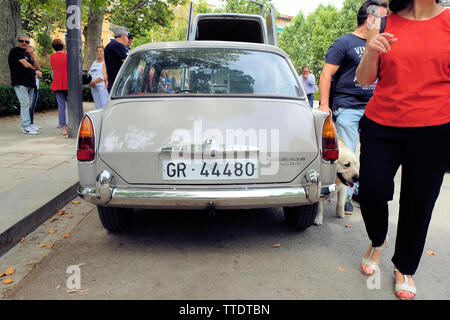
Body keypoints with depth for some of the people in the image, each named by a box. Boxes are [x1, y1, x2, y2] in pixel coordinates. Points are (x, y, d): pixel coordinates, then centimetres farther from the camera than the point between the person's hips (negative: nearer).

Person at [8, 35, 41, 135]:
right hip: (20, 83, -8)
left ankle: (28, 124, 16)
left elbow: (38, 68, 12)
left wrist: (33, 57, -1)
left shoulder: (27, 54, 19)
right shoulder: (15, 51, -4)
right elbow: (26, 64, -16)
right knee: (25, 104, -11)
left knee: (28, 105, 10)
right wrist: (34, 68, 5)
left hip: (30, 83, 8)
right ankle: (26, 127, -10)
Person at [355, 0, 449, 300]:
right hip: (381, 125, 1)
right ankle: (377, 242, 33)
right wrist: (371, 52, -15)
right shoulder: (385, 25, 4)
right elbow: (364, 80, 4)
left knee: (418, 202, 7)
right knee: (371, 191, -1)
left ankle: (404, 268, 29)